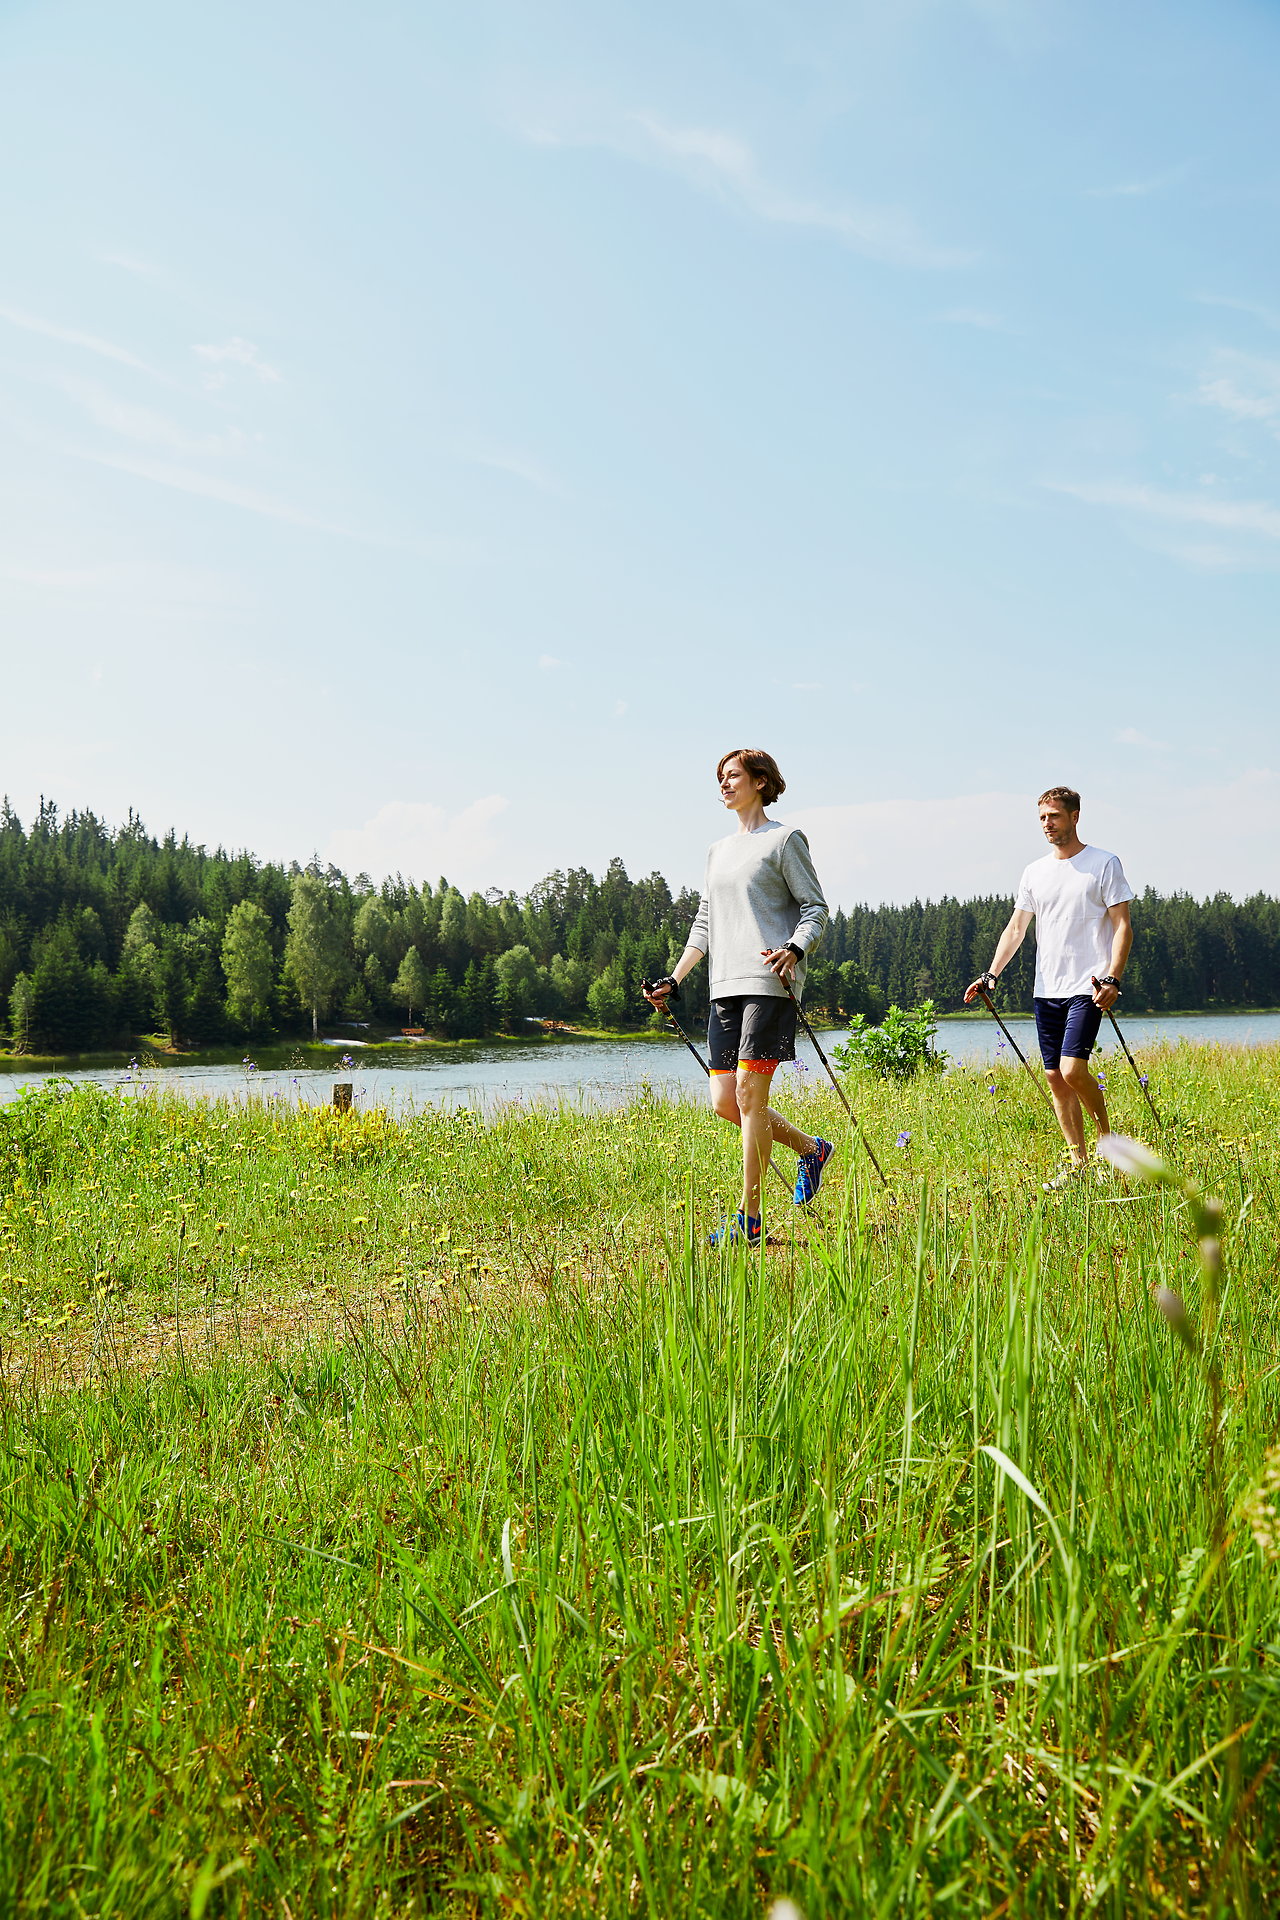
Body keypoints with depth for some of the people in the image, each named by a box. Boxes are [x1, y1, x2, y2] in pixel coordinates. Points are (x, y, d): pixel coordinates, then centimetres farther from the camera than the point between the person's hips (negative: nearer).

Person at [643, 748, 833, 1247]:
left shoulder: (784, 839, 3)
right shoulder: (718, 851, 23)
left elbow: (816, 908, -2)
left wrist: (794, 949, -20)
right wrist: (674, 980, 16)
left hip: (770, 983, -7)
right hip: (726, 985, 7)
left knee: (749, 1093, -12)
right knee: (724, 1100, 0)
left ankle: (749, 1219, -5)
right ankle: (810, 1148, 22)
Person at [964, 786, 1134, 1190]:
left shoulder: (1104, 864, -1)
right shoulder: (1034, 872, 13)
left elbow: (1122, 926, -5)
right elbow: (1015, 929, 15)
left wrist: (1112, 978, -17)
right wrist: (991, 975, 2)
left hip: (1087, 988, -6)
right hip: (1046, 989, 6)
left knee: (1072, 1070, -17)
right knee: (1055, 1077, 5)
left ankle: (1108, 1138, 6)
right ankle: (1077, 1161, 15)